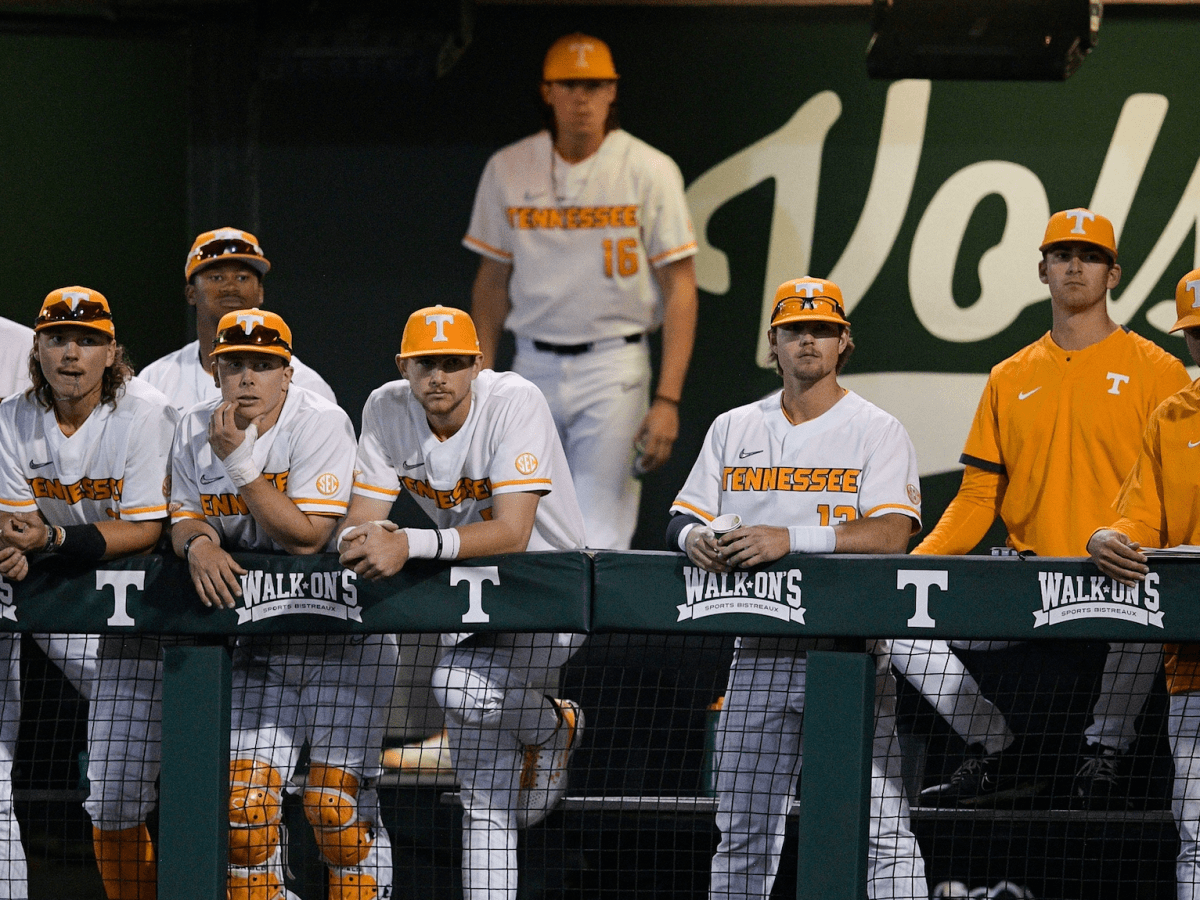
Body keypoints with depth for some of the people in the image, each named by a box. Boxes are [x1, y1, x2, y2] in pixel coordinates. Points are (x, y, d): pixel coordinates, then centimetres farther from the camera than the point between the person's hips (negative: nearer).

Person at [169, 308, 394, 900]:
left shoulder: (321, 423, -16)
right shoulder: (196, 430, 2)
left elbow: (306, 538, -23)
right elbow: (186, 519, 7)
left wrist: (239, 462, -27)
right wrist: (198, 542, -17)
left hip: (344, 643, -5)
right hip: (261, 641, 5)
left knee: (335, 802, -11)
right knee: (243, 801, -2)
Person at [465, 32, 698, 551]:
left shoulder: (650, 171, -4)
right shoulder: (507, 171, 6)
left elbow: (680, 287, -5)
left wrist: (667, 400, -12)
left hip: (614, 367, -3)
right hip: (533, 366, 4)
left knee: (598, 544, -10)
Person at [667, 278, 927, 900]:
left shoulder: (876, 431, 0)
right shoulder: (734, 429, 15)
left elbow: (892, 533, -14)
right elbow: (682, 518, 13)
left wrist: (791, 538, -25)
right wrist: (694, 537, -12)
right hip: (759, 651, 4)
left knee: (881, 832, -10)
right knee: (742, 832, 6)